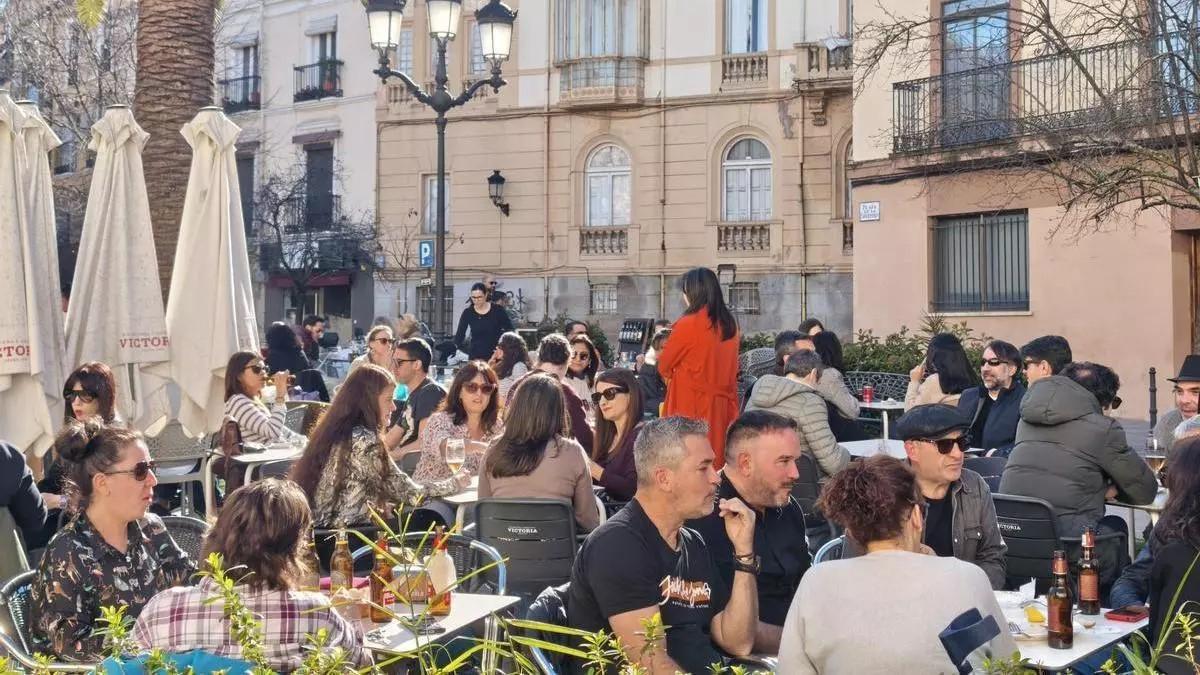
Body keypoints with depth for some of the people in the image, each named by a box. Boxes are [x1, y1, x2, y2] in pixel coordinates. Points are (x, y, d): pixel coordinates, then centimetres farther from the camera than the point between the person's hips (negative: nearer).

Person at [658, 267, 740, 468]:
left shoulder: (688, 324, -13)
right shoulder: (730, 323, 5)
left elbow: (664, 365, -2)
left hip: (690, 406, -6)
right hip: (722, 405, 6)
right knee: (716, 456, 11)